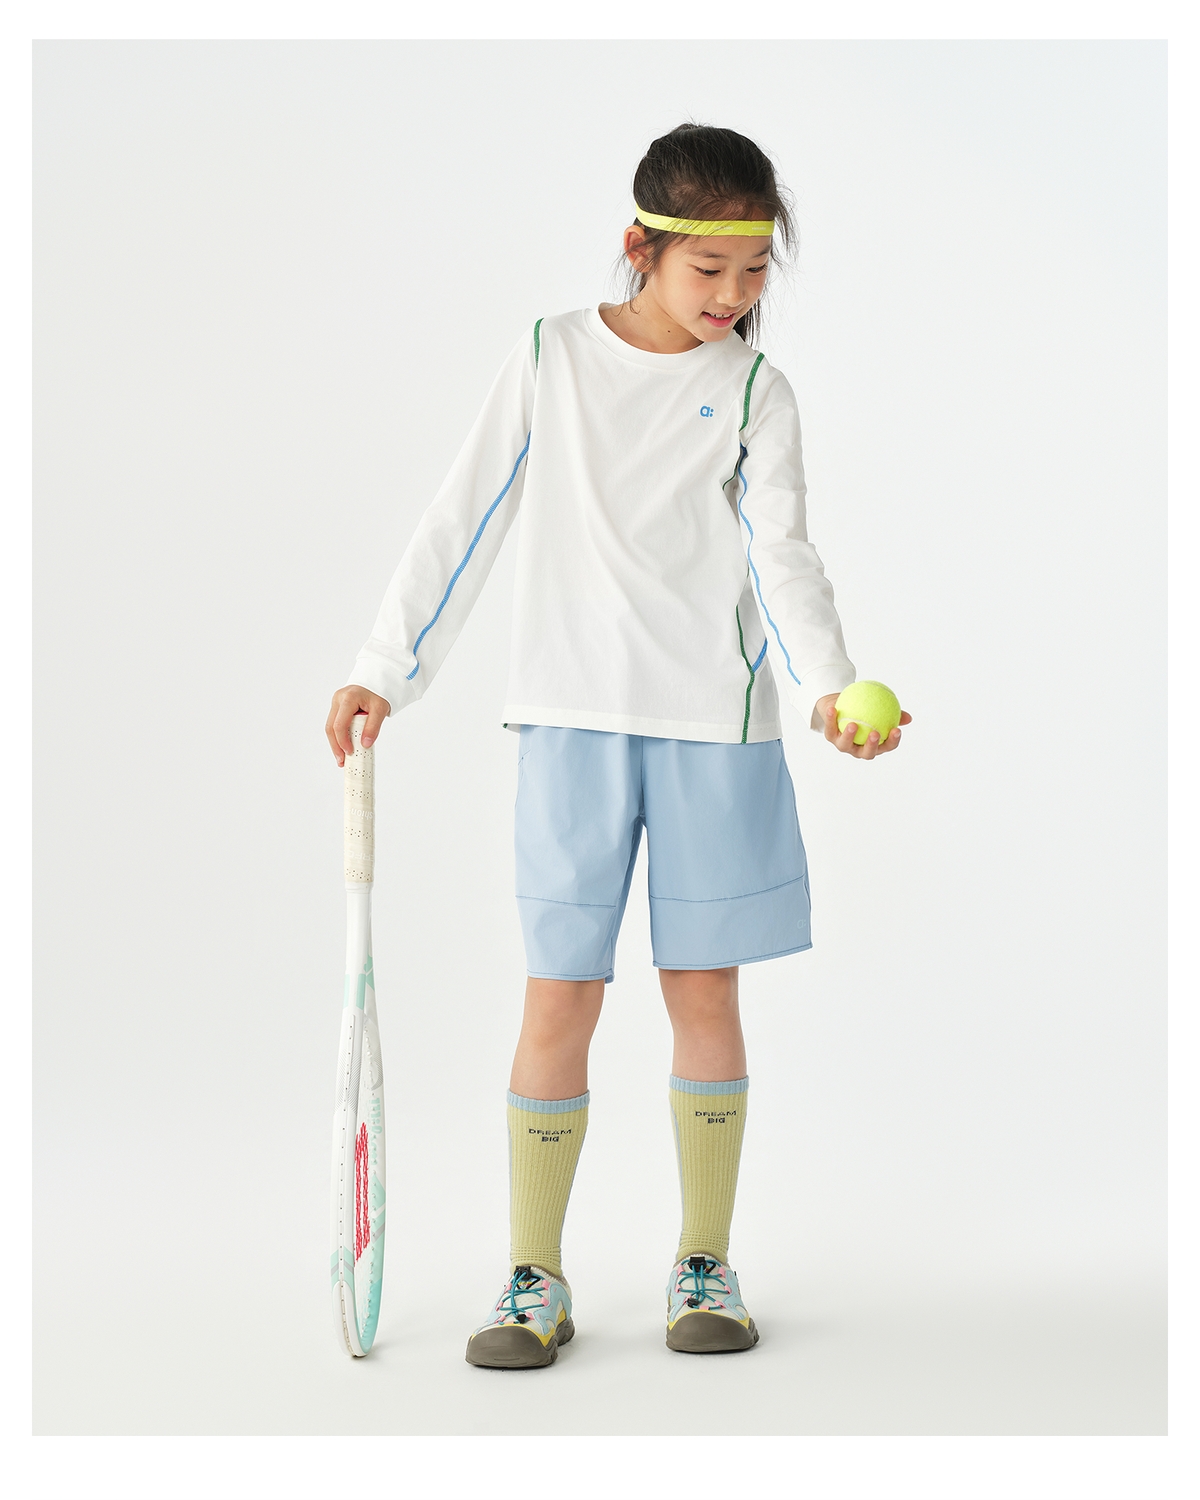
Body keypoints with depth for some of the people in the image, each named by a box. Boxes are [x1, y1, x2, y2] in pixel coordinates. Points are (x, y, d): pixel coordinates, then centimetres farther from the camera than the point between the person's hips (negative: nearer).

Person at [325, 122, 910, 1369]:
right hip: (574, 718, 0)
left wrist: (829, 688, -23)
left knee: (704, 991, 5)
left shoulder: (754, 392, 5)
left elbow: (780, 553, -5)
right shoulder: (550, 357, 6)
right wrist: (383, 671, 4)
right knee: (559, 998, -1)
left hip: (715, 724, 0)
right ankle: (535, 1282, 11)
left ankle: (704, 1266, 19)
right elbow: (466, 522, 8)